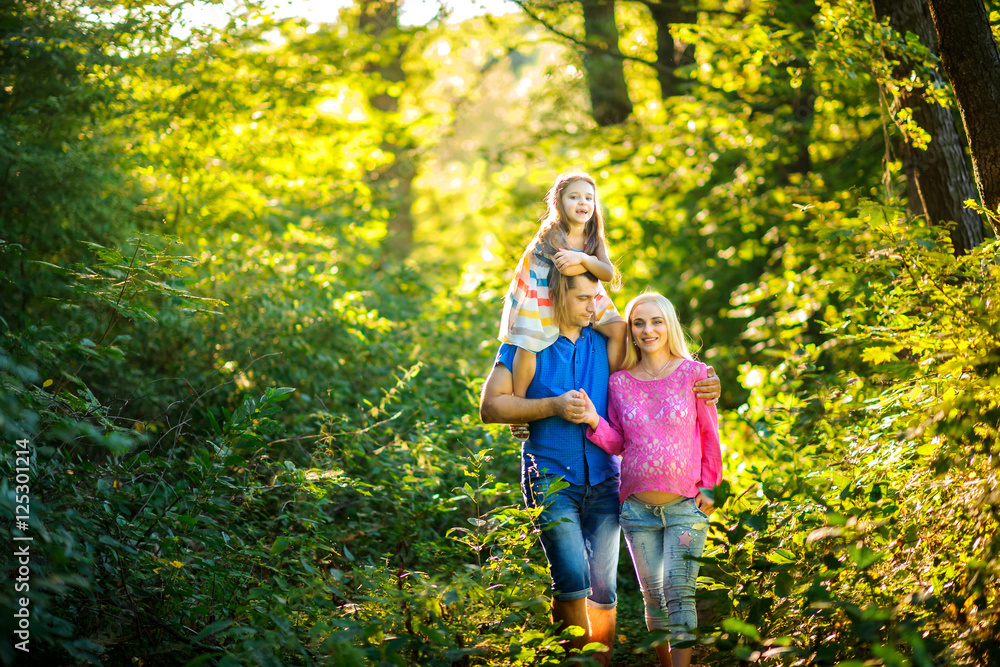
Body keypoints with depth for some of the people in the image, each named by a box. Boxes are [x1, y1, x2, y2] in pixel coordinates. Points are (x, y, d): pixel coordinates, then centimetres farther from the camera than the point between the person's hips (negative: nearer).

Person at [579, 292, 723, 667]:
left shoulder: (693, 374, 1)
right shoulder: (619, 382, 7)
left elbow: (710, 436, 5)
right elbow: (617, 443, 8)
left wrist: (709, 486, 2)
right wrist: (594, 422, -11)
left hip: (686, 506, -2)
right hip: (637, 508, 3)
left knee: (679, 590, -14)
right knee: (653, 596, 7)